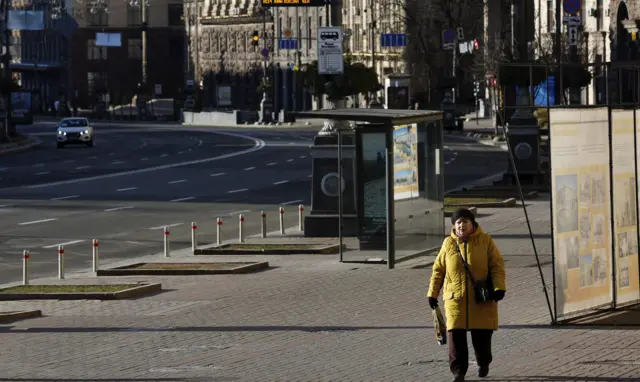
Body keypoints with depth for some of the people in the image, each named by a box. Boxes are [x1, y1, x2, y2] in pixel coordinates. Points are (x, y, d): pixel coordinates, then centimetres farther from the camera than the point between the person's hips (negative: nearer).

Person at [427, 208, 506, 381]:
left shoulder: (485, 241, -1)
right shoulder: (448, 243, 5)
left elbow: (497, 265, -3)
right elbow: (438, 270, 11)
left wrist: (499, 287, -17)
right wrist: (432, 294, 8)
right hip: (456, 299, 1)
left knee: (482, 334, 7)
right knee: (455, 335, -8)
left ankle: (483, 363, 33)